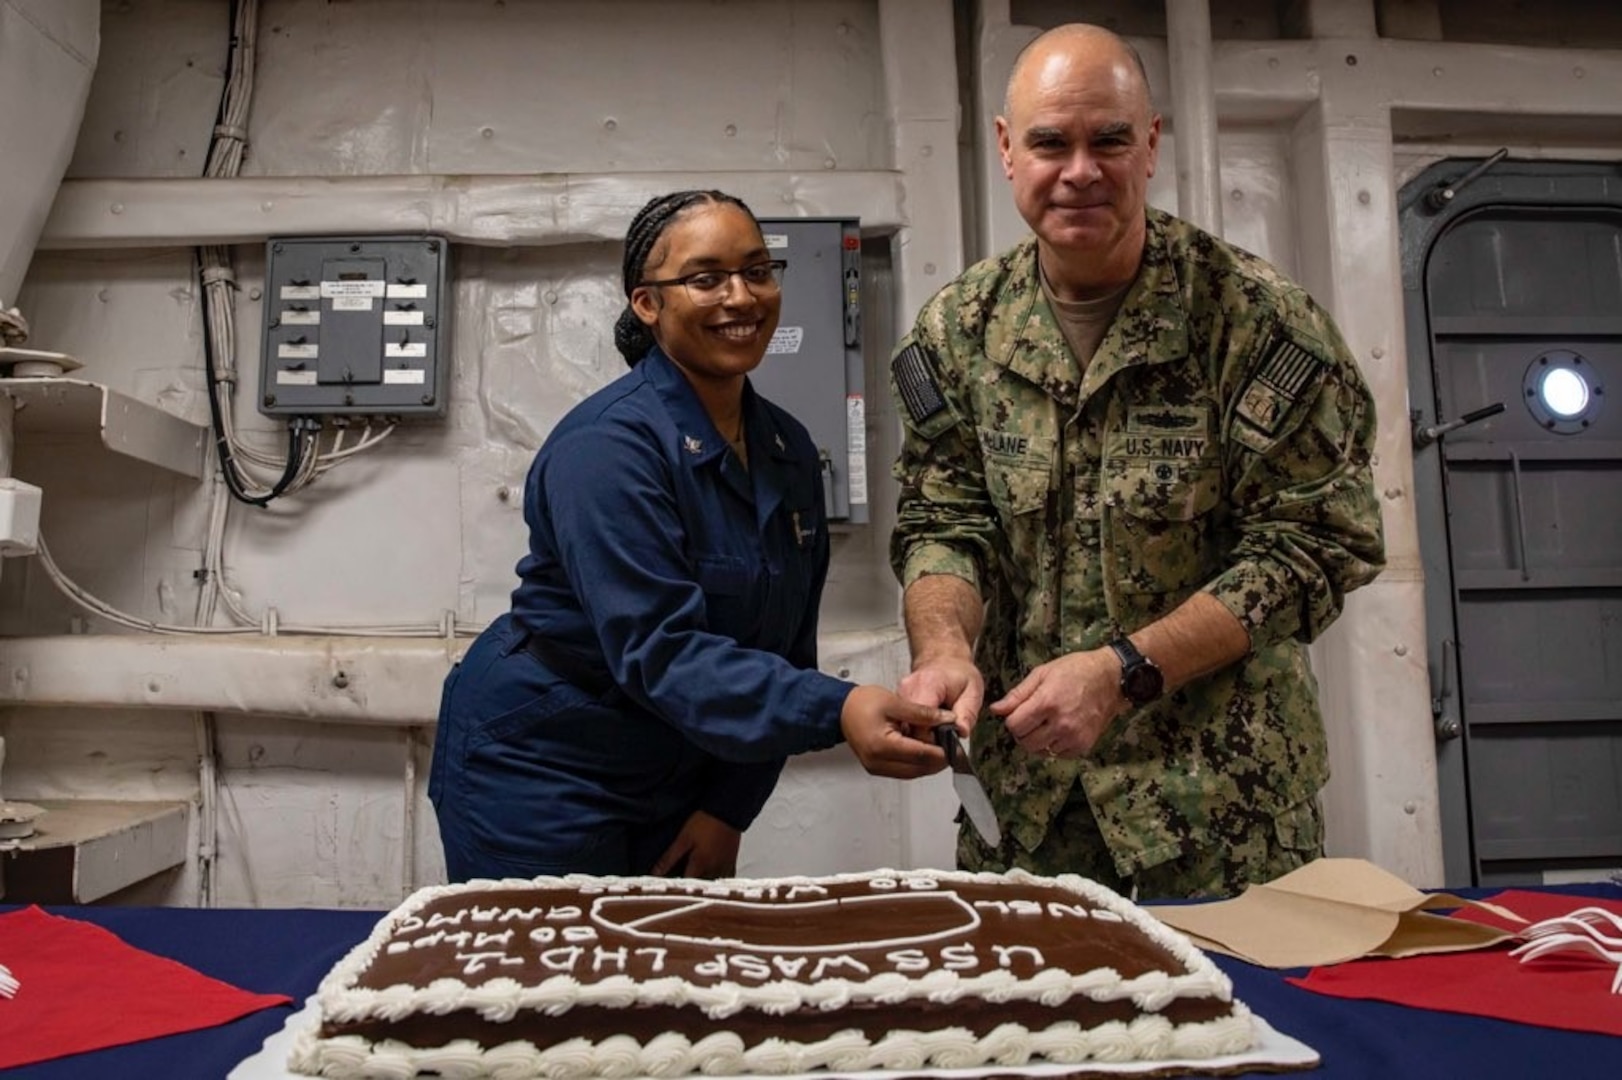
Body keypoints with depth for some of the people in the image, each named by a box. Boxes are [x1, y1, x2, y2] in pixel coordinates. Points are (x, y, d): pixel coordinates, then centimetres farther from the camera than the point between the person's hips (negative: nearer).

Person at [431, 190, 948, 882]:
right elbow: (657, 650, -29)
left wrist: (731, 807, -1)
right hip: (538, 781, -6)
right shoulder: (607, 446, -21)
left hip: (680, 789, 7)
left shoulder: (790, 450, 0)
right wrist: (836, 712, -40)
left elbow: (785, 646, 4)